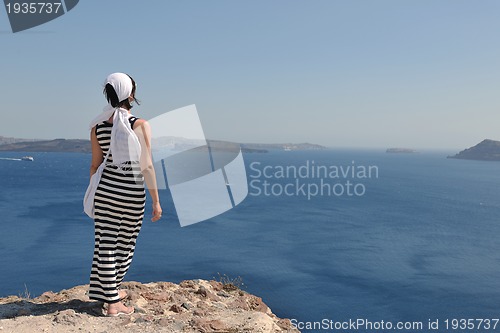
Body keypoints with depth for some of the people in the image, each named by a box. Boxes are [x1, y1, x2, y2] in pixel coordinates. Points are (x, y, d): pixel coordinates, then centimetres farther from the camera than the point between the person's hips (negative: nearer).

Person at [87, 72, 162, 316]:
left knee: (105, 244, 12)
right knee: (125, 244, 12)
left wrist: (92, 194, 20)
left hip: (106, 188, 4)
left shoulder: (98, 126, 0)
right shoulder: (141, 125, -12)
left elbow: (95, 165, 7)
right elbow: (147, 166, -13)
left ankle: (109, 295, 25)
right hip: (133, 192, -3)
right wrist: (156, 201, -7)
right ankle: (112, 298, 24)